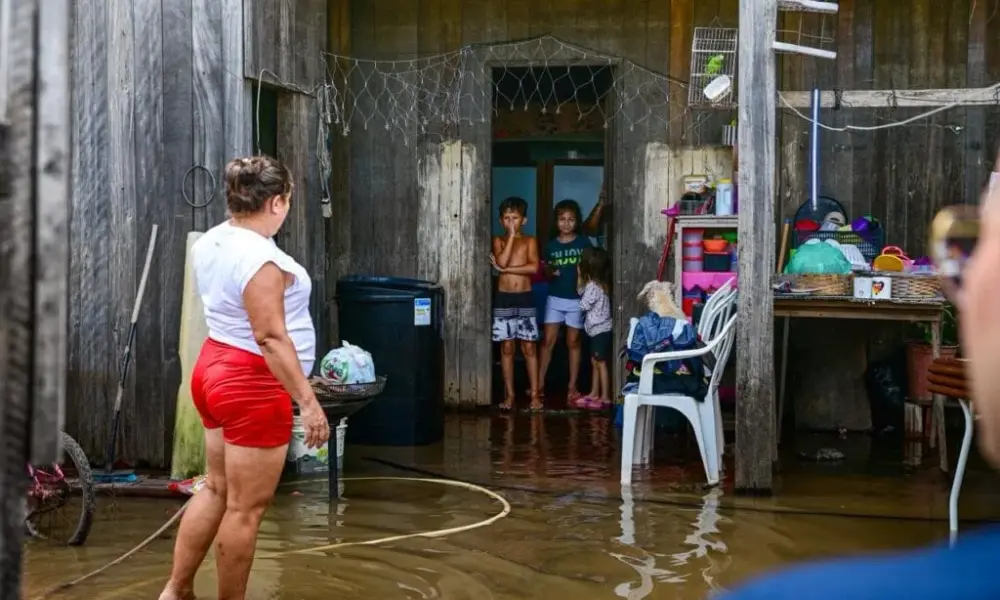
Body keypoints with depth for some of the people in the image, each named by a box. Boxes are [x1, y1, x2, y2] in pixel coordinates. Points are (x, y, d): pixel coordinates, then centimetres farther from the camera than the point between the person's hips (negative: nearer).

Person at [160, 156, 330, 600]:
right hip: (253, 385, -10)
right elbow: (270, 337, -27)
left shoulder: (210, 243, 6)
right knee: (246, 508, 1)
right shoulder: (260, 256, -22)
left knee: (216, 488, 19)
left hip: (216, 368, 10)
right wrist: (308, 400, -26)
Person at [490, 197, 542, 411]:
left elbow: (534, 267, -14)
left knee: (529, 347, 1)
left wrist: (505, 269, -14)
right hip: (503, 299, 1)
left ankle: (535, 394, 5)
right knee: (506, 347, 4)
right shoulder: (499, 240, 4)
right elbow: (501, 261, -16)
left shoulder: (530, 241, 2)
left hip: (525, 298, -1)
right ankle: (509, 394, 11)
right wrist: (511, 236, -13)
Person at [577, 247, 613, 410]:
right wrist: (580, 278, 7)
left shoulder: (593, 286, -21)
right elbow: (581, 293, 17)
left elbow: (583, 305, -15)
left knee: (601, 363, -4)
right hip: (597, 330, 10)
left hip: (601, 330, -10)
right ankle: (594, 394, 24)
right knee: (595, 362, 16)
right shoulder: (593, 284, 8)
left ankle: (605, 398, 1)